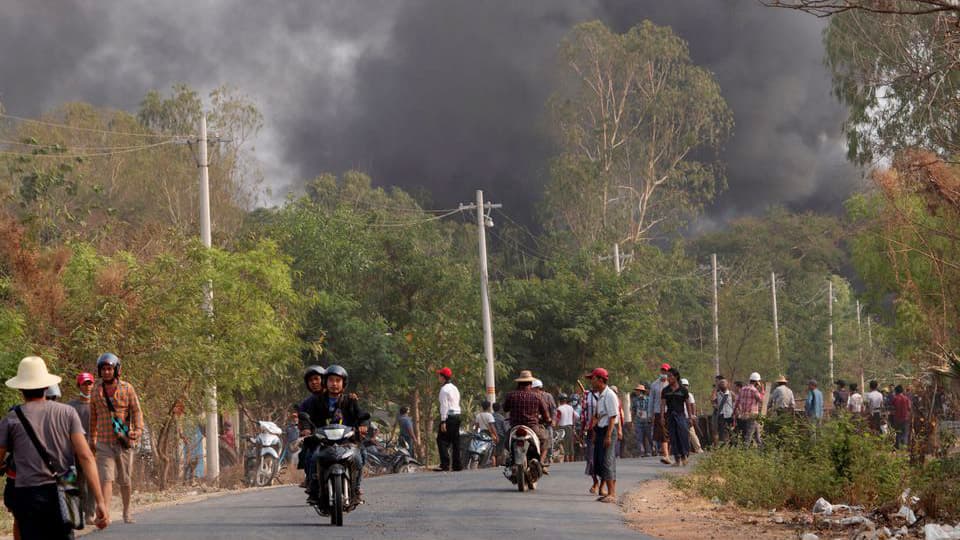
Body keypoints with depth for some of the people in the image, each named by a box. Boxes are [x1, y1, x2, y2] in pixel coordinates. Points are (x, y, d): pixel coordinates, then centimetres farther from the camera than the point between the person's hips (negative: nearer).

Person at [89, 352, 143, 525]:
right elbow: (93, 416, 15)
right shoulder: (96, 390, 5)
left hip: (124, 441, 0)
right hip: (104, 444, 0)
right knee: (106, 478, -14)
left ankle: (126, 511, 30)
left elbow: (136, 411, -3)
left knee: (125, 480, 11)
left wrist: (138, 430, -19)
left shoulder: (127, 388, 0)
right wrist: (92, 439, 18)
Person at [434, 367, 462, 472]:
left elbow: (444, 406, -15)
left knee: (442, 440, -9)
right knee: (455, 441, 10)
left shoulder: (444, 389, -9)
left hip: (448, 416, -9)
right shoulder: (455, 388, 19)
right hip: (457, 416, 9)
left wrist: (443, 421, -17)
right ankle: (457, 464, 9)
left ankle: (445, 464, -18)